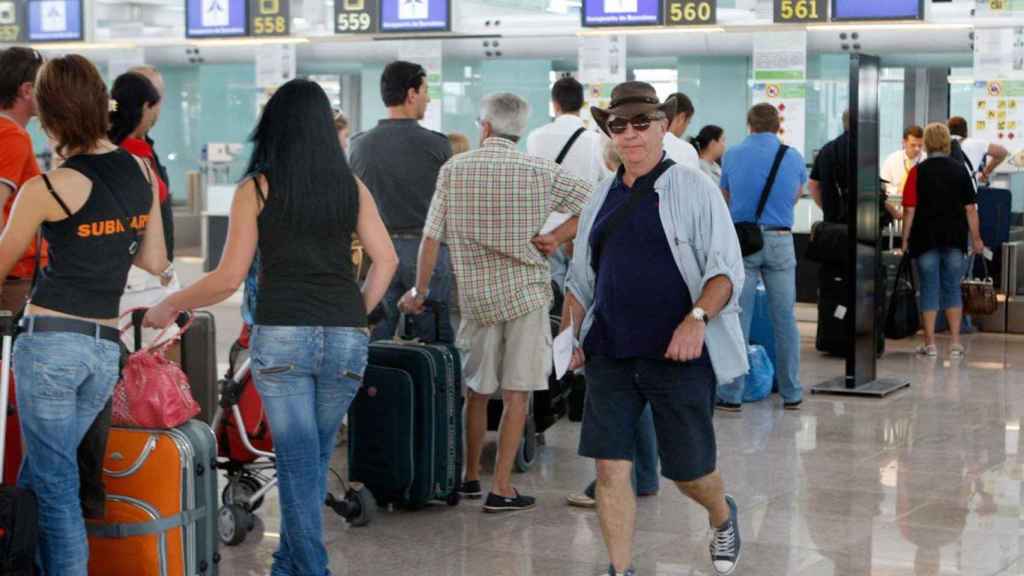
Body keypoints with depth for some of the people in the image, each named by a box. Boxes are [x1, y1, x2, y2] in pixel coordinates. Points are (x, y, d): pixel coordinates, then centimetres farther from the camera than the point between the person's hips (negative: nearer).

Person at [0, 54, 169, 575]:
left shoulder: (45, 190, -10)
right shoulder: (141, 171, 6)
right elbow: (155, 262, 13)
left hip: (49, 339, -6)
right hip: (106, 350, 6)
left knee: (53, 485, 0)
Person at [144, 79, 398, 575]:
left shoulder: (256, 189, 0)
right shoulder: (351, 187, 9)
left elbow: (229, 278, -3)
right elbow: (386, 260, 4)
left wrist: (169, 306, 11)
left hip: (281, 335, -3)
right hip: (345, 338, 3)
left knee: (298, 459, 2)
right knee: (315, 457, 16)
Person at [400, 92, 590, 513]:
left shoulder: (454, 170, 0)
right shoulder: (538, 171, -2)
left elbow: (431, 237, -1)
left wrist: (419, 292, 8)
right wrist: (556, 238, -1)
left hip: (477, 292, 2)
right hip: (526, 289, -2)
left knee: (477, 390, 16)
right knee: (516, 394, 2)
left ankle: (470, 477, 27)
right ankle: (501, 489, 0)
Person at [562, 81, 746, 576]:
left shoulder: (693, 189, -3)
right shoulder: (602, 199, 13)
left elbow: (726, 270, -9)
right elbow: (581, 279, 20)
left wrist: (697, 318, -24)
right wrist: (568, 334, 7)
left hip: (678, 353, -4)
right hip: (610, 353, 4)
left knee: (689, 469, 5)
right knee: (610, 466, -2)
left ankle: (723, 518, 38)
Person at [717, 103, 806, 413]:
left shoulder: (733, 155, 2)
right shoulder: (794, 157, 4)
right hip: (780, 240, 1)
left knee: (737, 318, 1)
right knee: (785, 319, 7)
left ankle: (731, 395, 1)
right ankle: (791, 393, 13)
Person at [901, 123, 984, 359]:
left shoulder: (918, 171, -6)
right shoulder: (960, 171, 1)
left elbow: (910, 210, -9)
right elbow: (970, 209, 1)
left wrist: (905, 238, -1)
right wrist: (976, 239, 9)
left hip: (926, 238, -2)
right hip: (954, 238, 2)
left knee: (929, 289, 4)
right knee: (952, 289, 10)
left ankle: (930, 344, 5)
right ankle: (955, 342, 8)